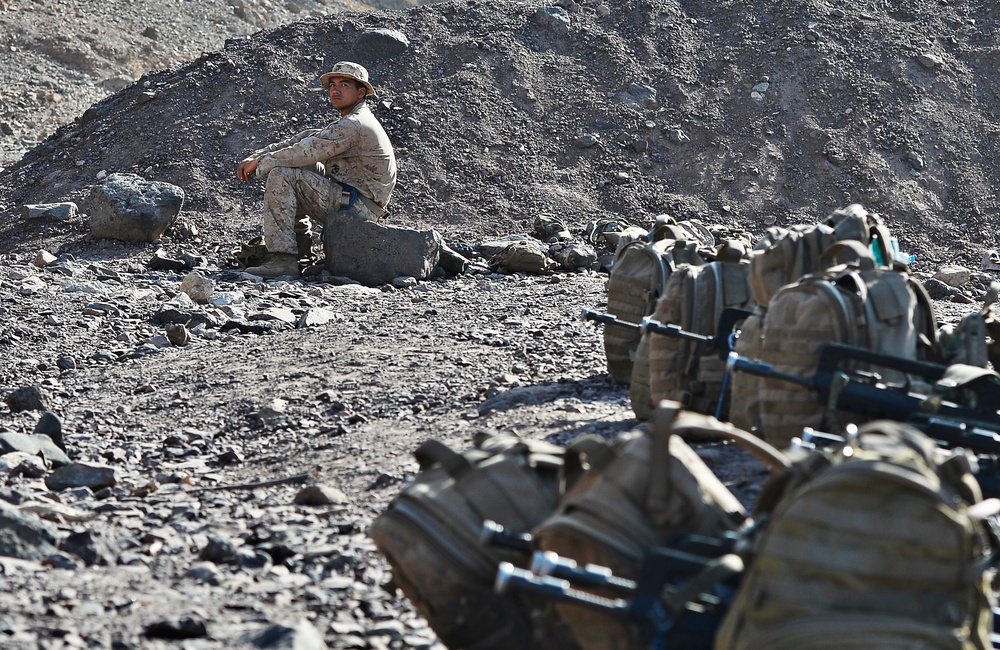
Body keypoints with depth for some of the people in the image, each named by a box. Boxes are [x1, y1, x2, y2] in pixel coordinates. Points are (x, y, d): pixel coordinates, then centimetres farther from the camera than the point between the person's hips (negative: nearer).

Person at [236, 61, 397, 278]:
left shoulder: (353, 126, -16)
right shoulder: (349, 124, 18)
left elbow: (307, 151, -19)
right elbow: (305, 139, 14)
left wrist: (261, 163, -7)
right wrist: (257, 156, 4)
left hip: (358, 207, -11)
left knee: (280, 175, -20)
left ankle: (282, 258, -26)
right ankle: (297, 231, 21)